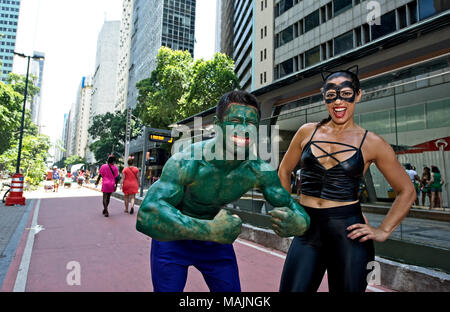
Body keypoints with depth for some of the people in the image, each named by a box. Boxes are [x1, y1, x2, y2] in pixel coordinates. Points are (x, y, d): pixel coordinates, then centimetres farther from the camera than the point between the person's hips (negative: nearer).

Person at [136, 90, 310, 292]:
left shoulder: (260, 171, -21)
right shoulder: (186, 162, -34)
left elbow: (293, 207, -12)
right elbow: (147, 215, -45)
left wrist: (298, 223, -36)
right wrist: (209, 230, -56)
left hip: (216, 239, 4)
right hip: (173, 239, -3)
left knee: (231, 288, 9)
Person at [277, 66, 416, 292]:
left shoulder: (371, 143, -2)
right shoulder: (307, 132, 3)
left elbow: (406, 191, 8)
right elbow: (284, 171, 15)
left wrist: (383, 231, 1)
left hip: (348, 232, -1)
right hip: (307, 230, 2)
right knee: (291, 288, 2)